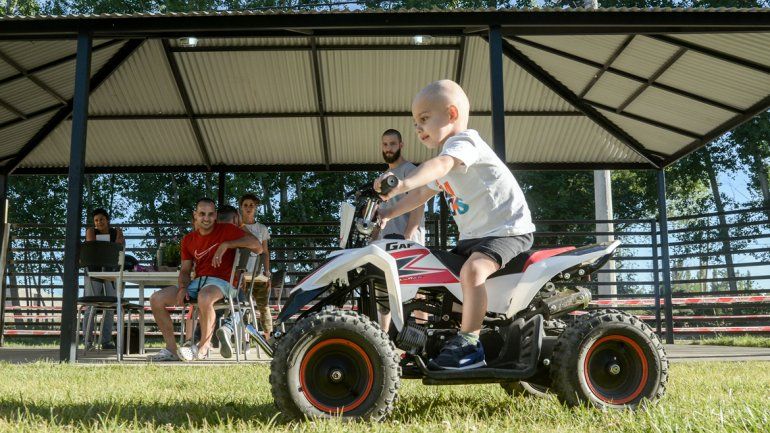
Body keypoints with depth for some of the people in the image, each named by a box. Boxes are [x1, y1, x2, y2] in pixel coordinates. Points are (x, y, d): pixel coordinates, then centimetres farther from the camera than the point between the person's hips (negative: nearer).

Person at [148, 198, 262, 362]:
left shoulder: (226, 230, 0)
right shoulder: (188, 239, 15)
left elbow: (256, 244, -11)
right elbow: (185, 270, 16)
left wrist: (226, 245, -18)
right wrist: (183, 288, -6)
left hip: (222, 282, -6)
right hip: (197, 281, 6)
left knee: (204, 297, -41)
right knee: (156, 299, -7)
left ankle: (203, 348, -21)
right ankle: (171, 349, -2)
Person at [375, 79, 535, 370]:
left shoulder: (463, 141, -16)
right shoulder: (444, 161, 16)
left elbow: (441, 165, -37)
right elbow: (423, 194, 24)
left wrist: (404, 182, -53)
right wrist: (390, 213, 13)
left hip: (508, 229, -11)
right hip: (473, 236, 11)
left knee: (472, 270, -34)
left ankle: (469, 343, -28)